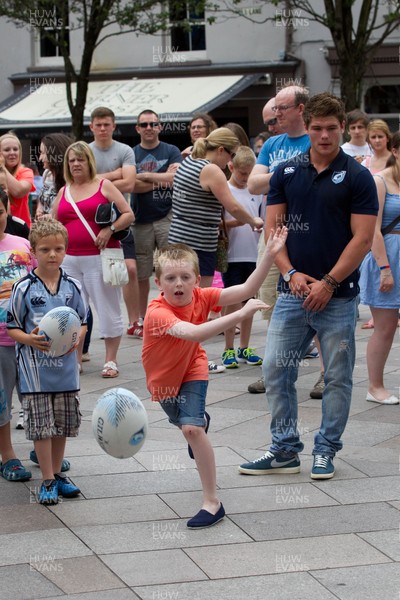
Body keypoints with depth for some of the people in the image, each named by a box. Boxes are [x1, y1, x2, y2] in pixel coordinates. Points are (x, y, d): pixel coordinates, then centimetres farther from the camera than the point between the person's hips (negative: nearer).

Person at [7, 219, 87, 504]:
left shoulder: (72, 286, 1)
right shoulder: (24, 288, -9)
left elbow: (83, 322, 10)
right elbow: (12, 327, -4)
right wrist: (30, 339, -22)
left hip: (65, 366, 3)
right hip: (35, 370, -3)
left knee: (63, 424, 13)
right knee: (41, 425, 0)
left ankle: (57, 473, 28)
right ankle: (48, 480, 10)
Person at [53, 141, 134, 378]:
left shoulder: (104, 186, 2)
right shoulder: (63, 192, 15)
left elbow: (129, 215, -2)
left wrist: (110, 229, -16)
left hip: (99, 258, -4)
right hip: (70, 260, 4)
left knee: (108, 309, -1)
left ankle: (111, 361, 6)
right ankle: (75, 360, 17)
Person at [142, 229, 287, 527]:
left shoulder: (200, 297, -24)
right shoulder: (157, 312, -38)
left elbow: (245, 289, -30)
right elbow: (194, 333, -54)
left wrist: (270, 255, -40)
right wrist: (240, 314, -57)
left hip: (192, 369, 0)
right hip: (163, 376, 0)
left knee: (191, 427, -21)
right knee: (185, 423, 27)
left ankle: (212, 502, -15)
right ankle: (202, 420, 68)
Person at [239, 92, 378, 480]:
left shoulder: (357, 177, -4)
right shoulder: (286, 173, 6)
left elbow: (362, 238, -8)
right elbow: (273, 227, 6)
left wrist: (328, 283, -14)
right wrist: (291, 273, -8)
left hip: (337, 296, -3)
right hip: (292, 293, 3)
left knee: (338, 377, 5)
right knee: (276, 370, 2)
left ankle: (325, 451, 18)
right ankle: (285, 451, 13)